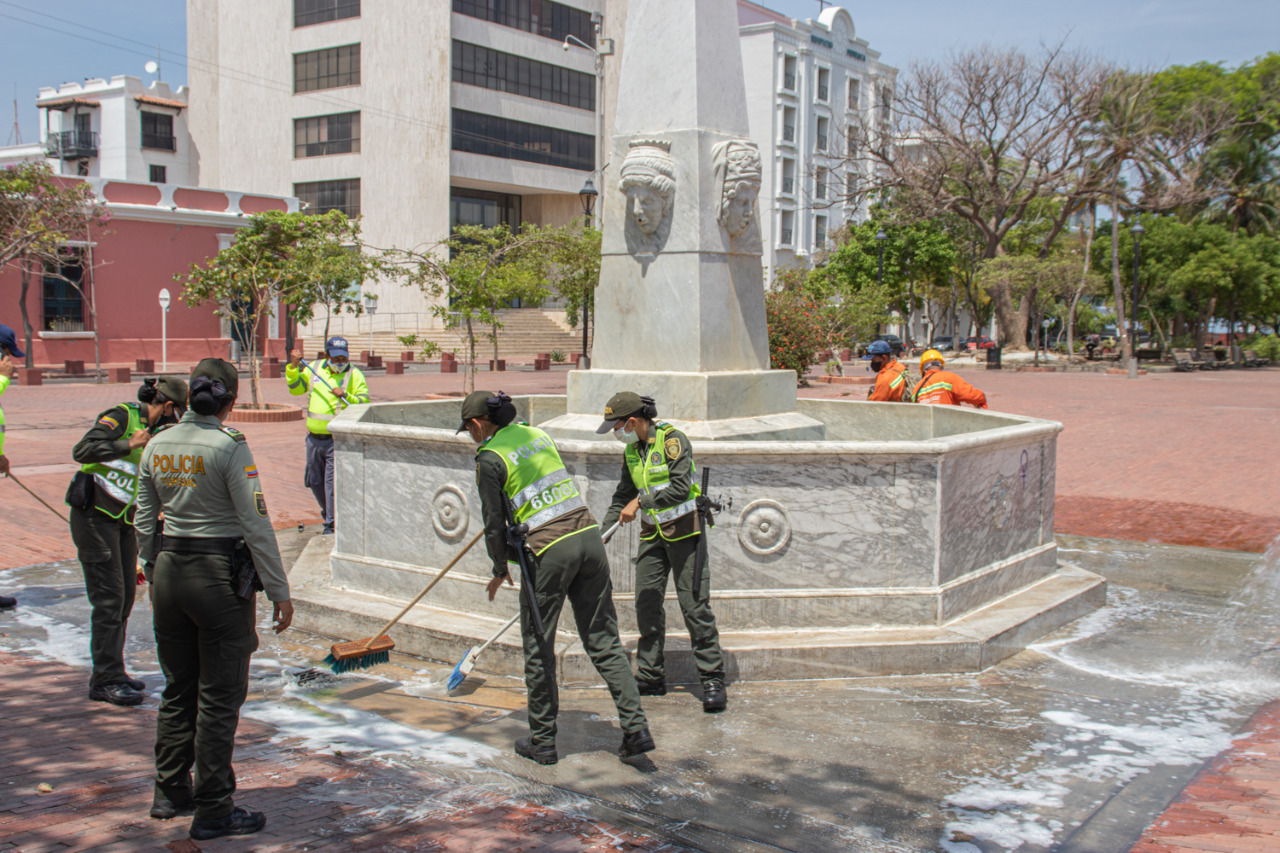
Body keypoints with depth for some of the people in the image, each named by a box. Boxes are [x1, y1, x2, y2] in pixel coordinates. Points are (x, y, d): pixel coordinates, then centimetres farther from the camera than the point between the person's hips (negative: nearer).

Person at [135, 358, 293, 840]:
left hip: (168, 570, 6)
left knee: (177, 689, 19)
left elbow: (145, 521, 11)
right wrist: (279, 592, -10)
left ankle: (170, 792, 29)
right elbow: (256, 525, -15)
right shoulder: (229, 447, -15)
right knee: (219, 697, 2)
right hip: (220, 575, -6)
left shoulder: (157, 446, 4)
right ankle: (212, 810, 9)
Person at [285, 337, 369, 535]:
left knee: (332, 482, -9)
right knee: (314, 481, 16)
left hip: (337, 439, -5)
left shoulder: (354, 375, -2)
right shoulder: (314, 369, 10)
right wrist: (293, 367, 3)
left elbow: (364, 402, -7)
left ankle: (332, 523, -1)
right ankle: (328, 511, 37)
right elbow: (295, 388, 16)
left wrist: (345, 396, -22)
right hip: (314, 438, 5)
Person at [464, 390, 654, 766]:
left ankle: (543, 742, 19)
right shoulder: (538, 434, 16)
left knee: (538, 648, 10)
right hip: (588, 535, 6)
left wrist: (501, 569, 14)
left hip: (548, 551, -6)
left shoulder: (490, 457, -3)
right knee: (604, 641, 10)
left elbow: (495, 522, -1)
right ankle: (636, 728, 4)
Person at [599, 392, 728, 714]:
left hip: (684, 531, -7)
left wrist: (641, 502, -24)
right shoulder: (631, 451, 8)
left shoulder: (673, 440, -16)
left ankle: (713, 680, 1)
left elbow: (681, 488, -26)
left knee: (694, 606, -7)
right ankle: (650, 677, 18)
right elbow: (622, 497, 16)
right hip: (652, 534, 7)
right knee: (646, 605, 7)